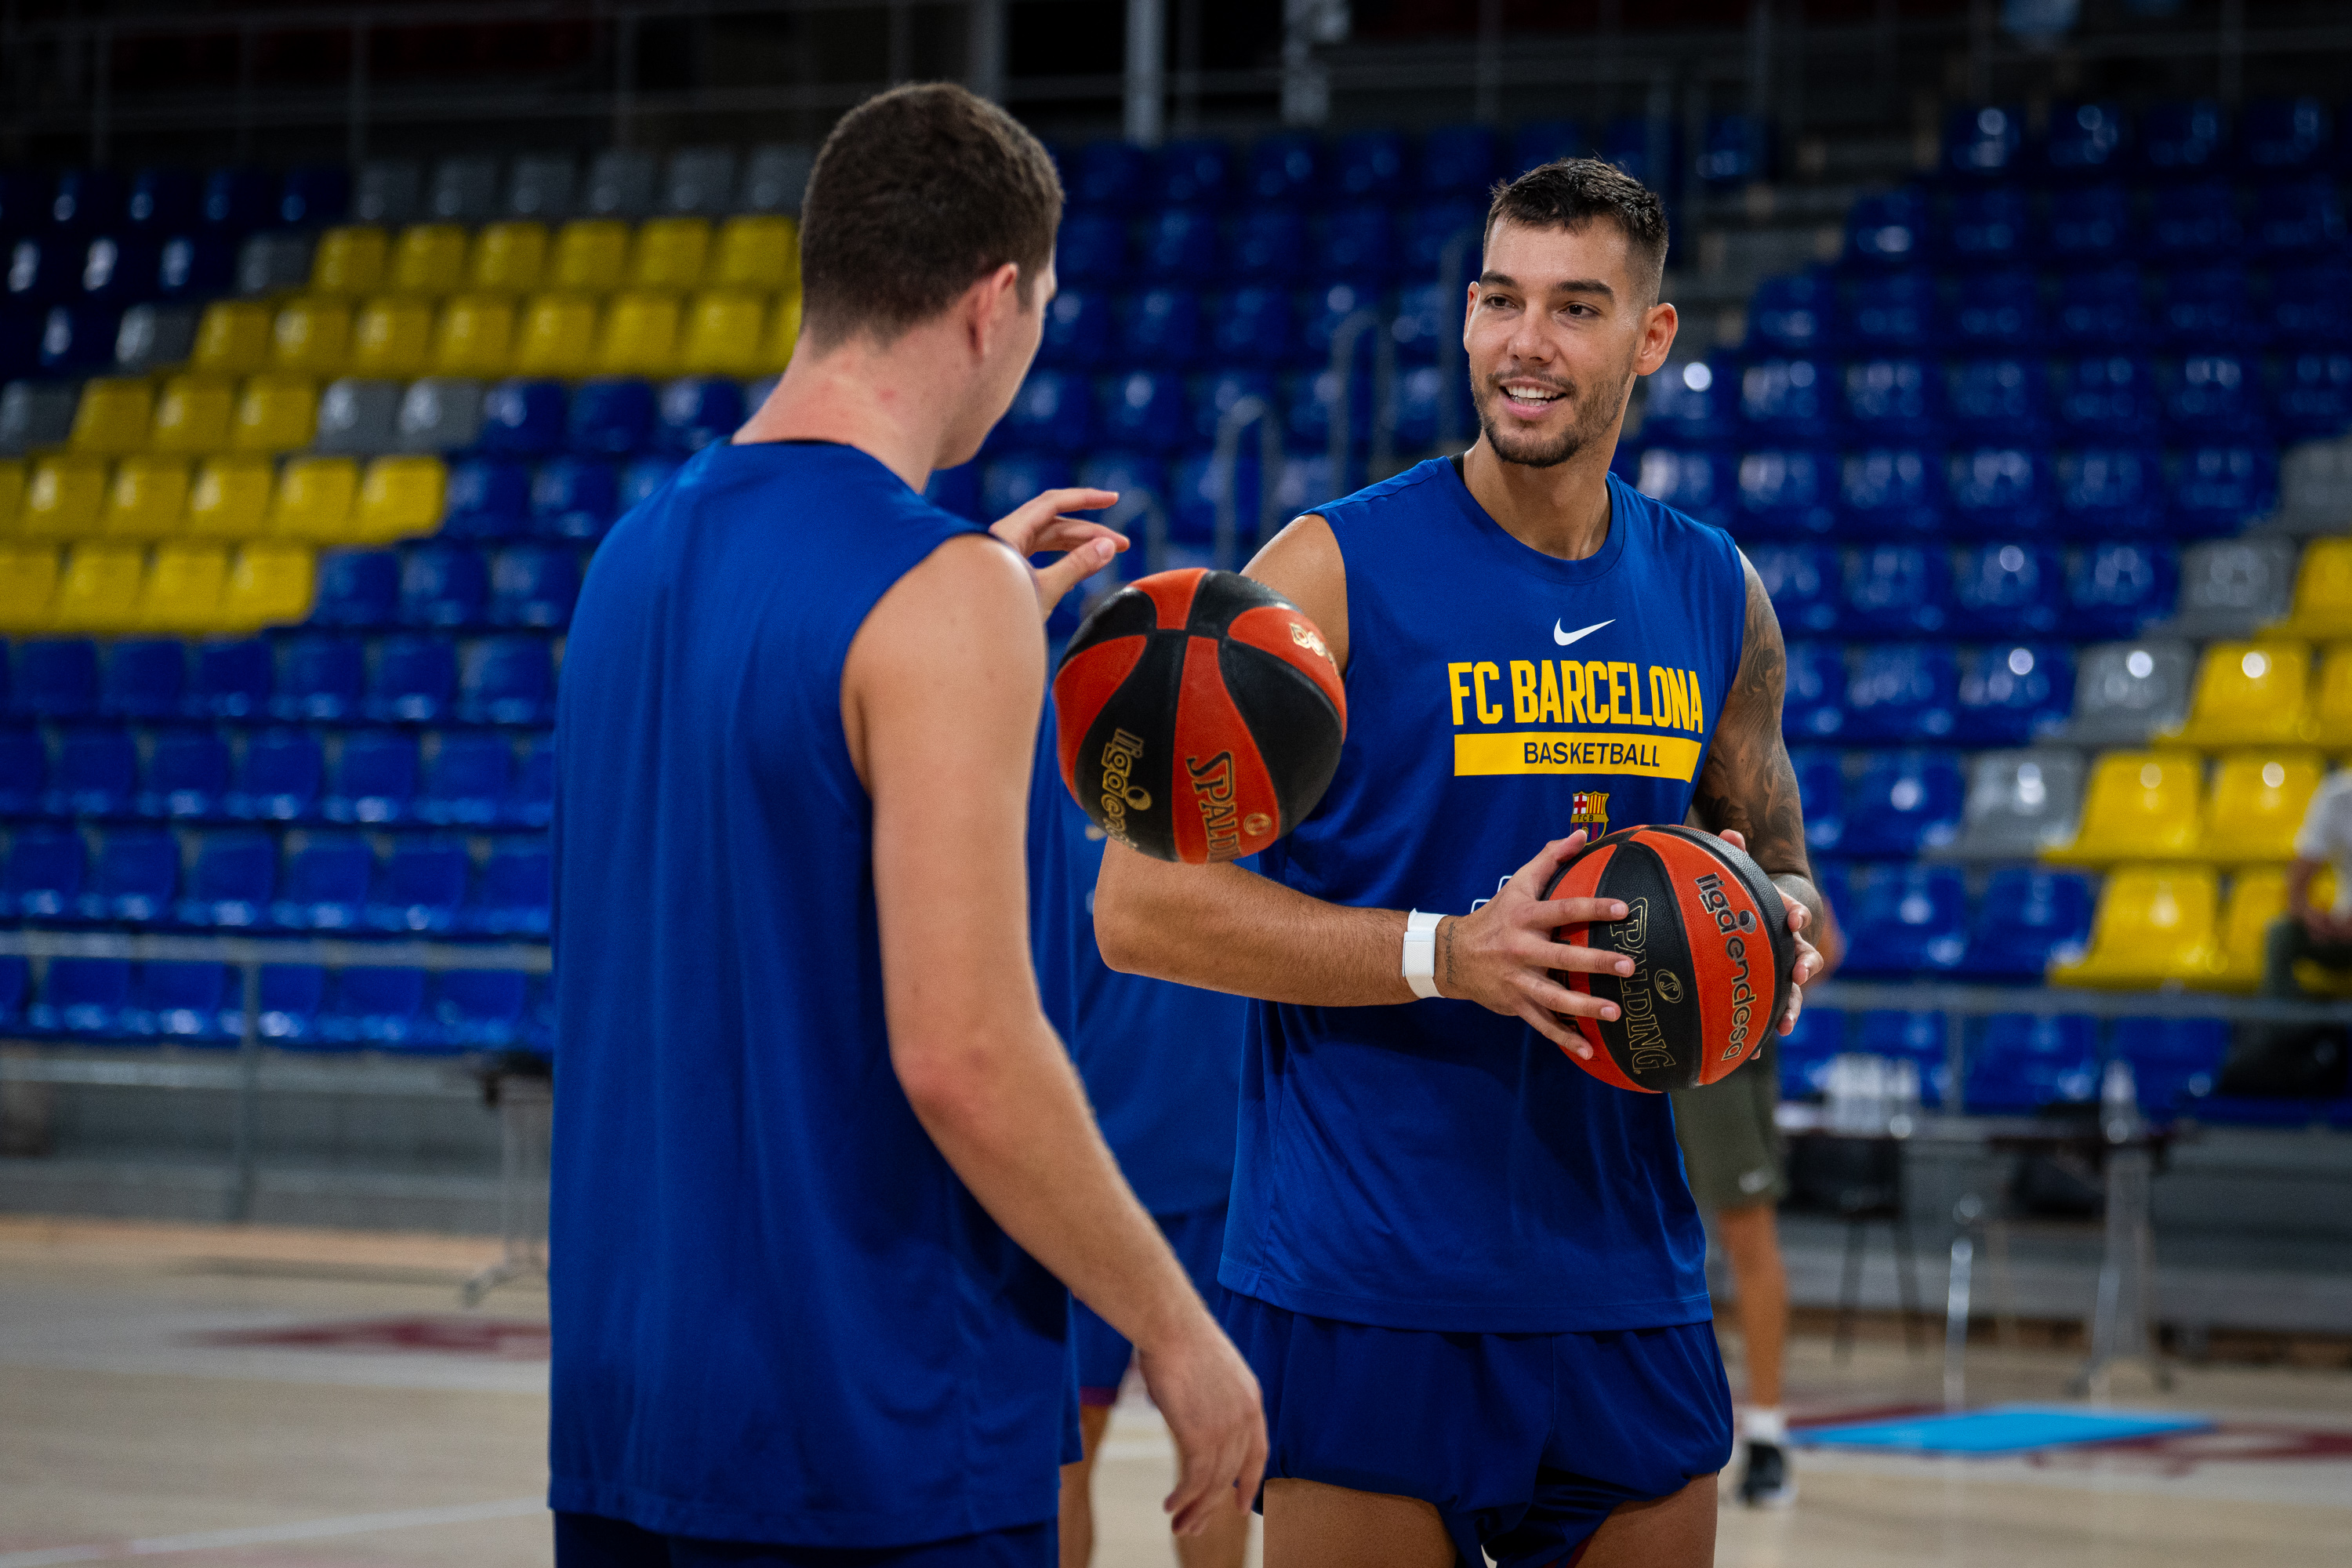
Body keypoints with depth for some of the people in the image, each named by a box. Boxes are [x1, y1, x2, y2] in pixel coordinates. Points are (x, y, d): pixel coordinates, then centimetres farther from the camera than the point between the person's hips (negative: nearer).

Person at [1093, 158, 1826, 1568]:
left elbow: (1780, 867, 23)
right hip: (1369, 1293, -5)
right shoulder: (1335, 572, -7)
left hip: (1626, 1285, 5)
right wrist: (1443, 954, -20)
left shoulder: (1716, 598, 9)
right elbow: (1139, 907, -11)